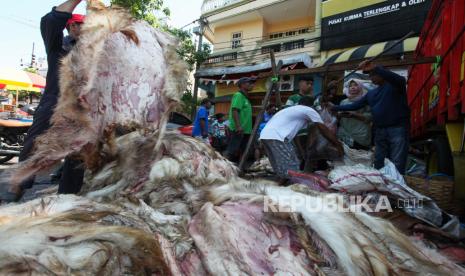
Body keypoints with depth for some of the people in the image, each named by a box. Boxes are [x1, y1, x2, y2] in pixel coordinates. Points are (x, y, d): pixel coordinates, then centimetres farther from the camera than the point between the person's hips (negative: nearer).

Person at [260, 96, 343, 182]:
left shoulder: (292, 110, 34)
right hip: (275, 137, -9)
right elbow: (325, 130, 12)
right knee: (291, 170, -6)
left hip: (265, 135, 9)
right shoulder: (309, 110, 10)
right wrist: (338, 144, 23)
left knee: (282, 168, 17)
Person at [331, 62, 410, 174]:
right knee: (378, 163, 10)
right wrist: (334, 107, 14)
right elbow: (354, 105, 19)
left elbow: (400, 80, -27)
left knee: (397, 164, -7)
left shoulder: (394, 85, -2)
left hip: (397, 128, -6)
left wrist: (374, 67, -36)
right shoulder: (371, 93, 17)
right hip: (380, 131, 7)